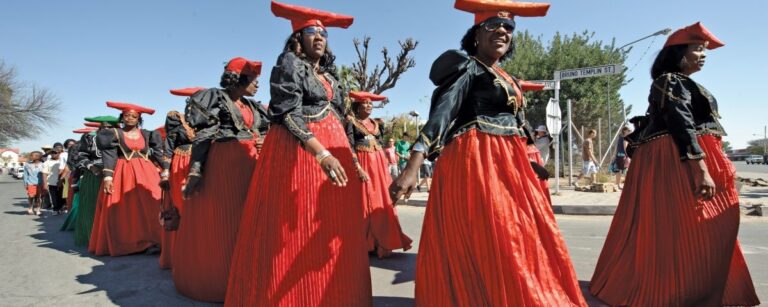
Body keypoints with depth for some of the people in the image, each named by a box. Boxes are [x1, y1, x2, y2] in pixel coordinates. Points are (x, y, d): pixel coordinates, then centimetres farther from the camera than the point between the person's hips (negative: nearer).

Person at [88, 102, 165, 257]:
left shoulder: (146, 134, 11)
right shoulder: (114, 134, 4)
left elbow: (158, 153, 12)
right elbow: (109, 156, -2)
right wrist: (107, 176, -13)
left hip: (145, 173, 2)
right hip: (123, 174, -1)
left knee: (151, 205, -9)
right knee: (122, 209, 0)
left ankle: (151, 240, -8)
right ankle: (124, 243, 9)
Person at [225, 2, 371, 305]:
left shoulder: (329, 74, 19)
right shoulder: (289, 64, -2)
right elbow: (288, 115, -14)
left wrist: (350, 156, 17)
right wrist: (321, 153, -25)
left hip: (334, 148, 7)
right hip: (299, 150, -7)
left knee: (329, 229, 8)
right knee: (296, 231, -5)